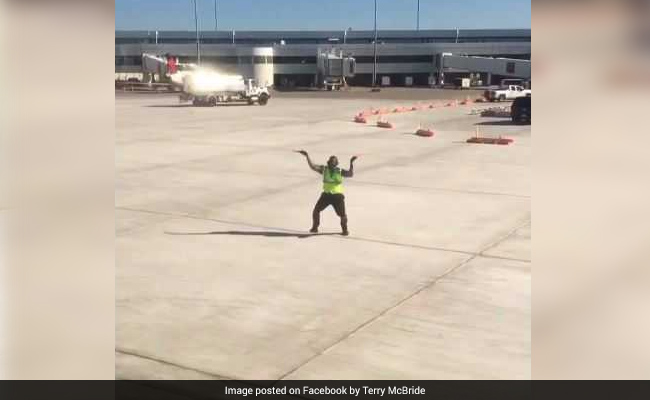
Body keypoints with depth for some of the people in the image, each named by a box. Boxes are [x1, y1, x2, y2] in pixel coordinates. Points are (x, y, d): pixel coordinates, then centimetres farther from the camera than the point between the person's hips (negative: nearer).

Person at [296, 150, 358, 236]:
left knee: (342, 214, -6)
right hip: (326, 194, 2)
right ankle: (315, 228, 23)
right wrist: (307, 156, -21)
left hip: (337, 196, -2)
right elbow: (313, 166, -12)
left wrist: (351, 163, -27)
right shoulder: (324, 169, -1)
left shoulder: (340, 171, -4)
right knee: (316, 210, 0)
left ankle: (345, 230, 22)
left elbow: (351, 174, -18)